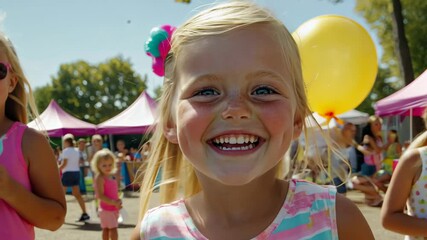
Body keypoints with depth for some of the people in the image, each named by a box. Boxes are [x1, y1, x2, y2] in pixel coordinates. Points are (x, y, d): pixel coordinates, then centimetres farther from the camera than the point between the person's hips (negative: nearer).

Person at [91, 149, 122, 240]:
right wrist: (114, 202, -26)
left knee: (106, 229, 15)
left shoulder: (111, 176, 9)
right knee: (113, 229, -10)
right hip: (106, 208, -8)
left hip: (113, 208, 8)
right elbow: (100, 196, -22)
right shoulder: (100, 178, -15)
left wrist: (117, 202, 2)